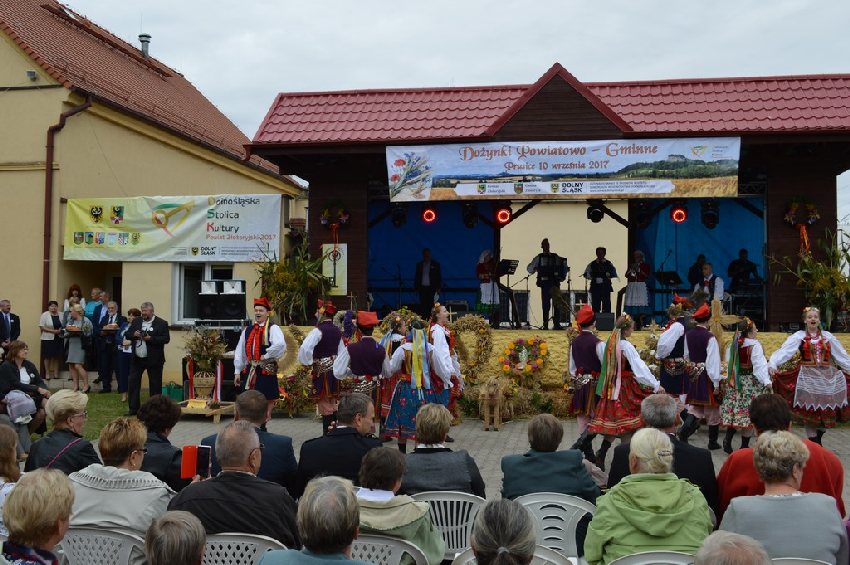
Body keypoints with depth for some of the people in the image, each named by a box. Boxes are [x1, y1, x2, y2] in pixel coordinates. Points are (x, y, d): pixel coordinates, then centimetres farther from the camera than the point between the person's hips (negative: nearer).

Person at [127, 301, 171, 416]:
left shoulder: (162, 323, -6)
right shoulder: (136, 321, 9)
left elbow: (166, 338, -13)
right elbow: (127, 333, 11)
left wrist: (151, 338, -22)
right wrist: (133, 334, -11)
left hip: (154, 359, -4)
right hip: (137, 358, 4)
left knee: (155, 385, 4)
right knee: (133, 383, 4)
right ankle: (133, 409, 13)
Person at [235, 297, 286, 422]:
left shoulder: (272, 328, -7)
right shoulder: (247, 330, 11)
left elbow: (280, 344, -26)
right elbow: (239, 352, 11)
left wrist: (266, 355, -17)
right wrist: (237, 371, 7)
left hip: (266, 370, -6)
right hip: (250, 370, 6)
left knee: (267, 399, -1)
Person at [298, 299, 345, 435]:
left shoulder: (318, 330, -16)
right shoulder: (337, 331, 7)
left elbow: (305, 348, -26)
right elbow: (342, 351, 14)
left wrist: (307, 361, -10)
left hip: (322, 371, -7)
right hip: (334, 370, 7)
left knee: (325, 405, -2)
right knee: (332, 404, 17)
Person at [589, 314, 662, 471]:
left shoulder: (611, 342, 6)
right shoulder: (626, 346, -17)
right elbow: (640, 368, -20)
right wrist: (656, 386, -19)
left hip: (612, 386, 7)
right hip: (625, 387, -7)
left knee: (613, 421, 10)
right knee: (626, 422, 3)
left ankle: (601, 454, 2)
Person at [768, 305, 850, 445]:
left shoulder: (827, 336, 8)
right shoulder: (799, 336, -2)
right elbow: (784, 351, -15)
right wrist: (773, 364, -30)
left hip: (828, 376, 3)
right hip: (807, 377, -2)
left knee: (827, 410, 3)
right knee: (809, 411, 0)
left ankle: (818, 436, 23)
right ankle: (814, 442, 12)